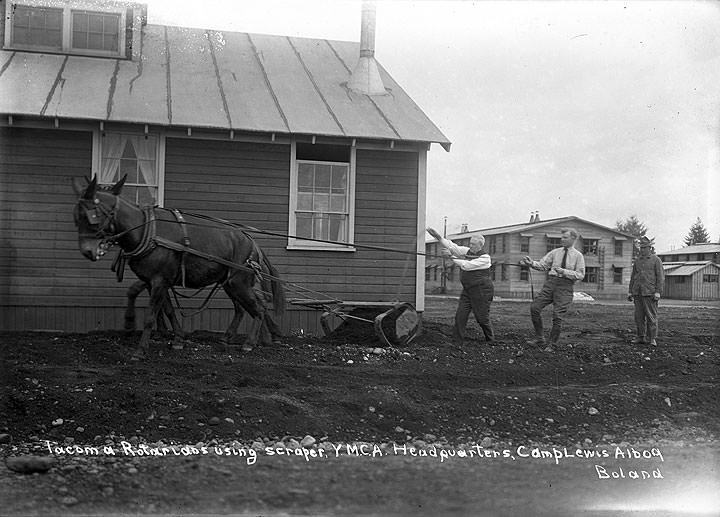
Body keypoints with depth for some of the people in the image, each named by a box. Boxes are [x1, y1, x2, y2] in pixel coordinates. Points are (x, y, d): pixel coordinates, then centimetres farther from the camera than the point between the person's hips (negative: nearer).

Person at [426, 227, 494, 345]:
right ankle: (457, 342, 2)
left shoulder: (485, 258, -13)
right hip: (467, 290, 6)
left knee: (482, 318, 0)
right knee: (460, 315, -2)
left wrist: (451, 256, -16)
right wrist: (438, 236, -8)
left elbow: (467, 265, -20)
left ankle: (491, 341, 22)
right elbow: (453, 246, 2)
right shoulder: (467, 251, 7)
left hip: (482, 290, -6)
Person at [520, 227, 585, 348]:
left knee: (558, 316, -5)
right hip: (551, 282, 4)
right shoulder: (555, 252, 12)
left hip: (565, 286, -4)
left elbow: (580, 275, -4)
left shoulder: (578, 256, 3)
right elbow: (542, 265, 8)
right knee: (535, 307, -7)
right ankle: (539, 338, 7)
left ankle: (552, 345, 10)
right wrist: (531, 263, -12)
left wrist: (564, 271, -15)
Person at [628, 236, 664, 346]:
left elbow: (661, 277, -4)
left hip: (650, 292, -5)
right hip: (637, 292, 5)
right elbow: (633, 277, 18)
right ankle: (641, 337, 12)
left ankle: (652, 338, 3)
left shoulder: (656, 260, 0)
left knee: (651, 316, -3)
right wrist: (630, 291, 12)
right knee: (639, 316, 5)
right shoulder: (637, 261, 15)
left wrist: (658, 292, -13)